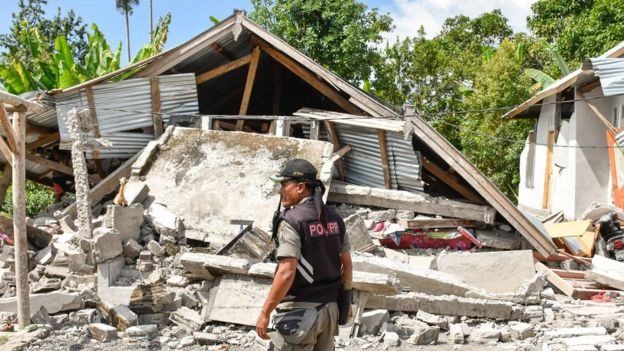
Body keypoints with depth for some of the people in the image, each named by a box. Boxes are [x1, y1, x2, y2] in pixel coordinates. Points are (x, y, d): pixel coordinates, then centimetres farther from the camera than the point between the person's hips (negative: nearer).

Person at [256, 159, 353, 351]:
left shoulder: (291, 221, -16)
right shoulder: (334, 218, 5)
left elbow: (286, 273, -22)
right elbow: (347, 264, 11)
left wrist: (265, 313, -16)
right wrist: (346, 299, 23)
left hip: (299, 311, -7)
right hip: (330, 308, 7)